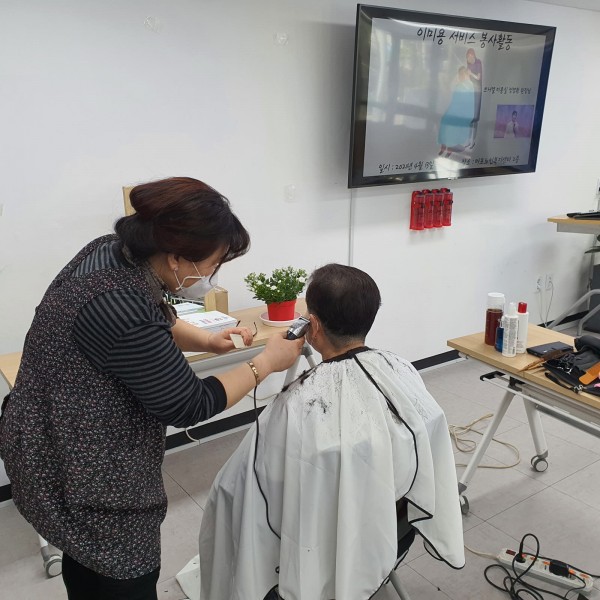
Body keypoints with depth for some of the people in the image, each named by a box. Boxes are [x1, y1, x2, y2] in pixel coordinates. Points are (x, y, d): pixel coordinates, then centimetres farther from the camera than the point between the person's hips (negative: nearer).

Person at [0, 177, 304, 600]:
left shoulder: (112, 250, -6)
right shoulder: (122, 310, -34)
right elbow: (188, 407, -22)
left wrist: (205, 340, -2)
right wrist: (266, 362, -14)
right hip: (85, 473, -9)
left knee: (88, 563, 28)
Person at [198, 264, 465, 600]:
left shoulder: (300, 407, -34)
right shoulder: (404, 371, -17)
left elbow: (238, 488, -22)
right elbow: (430, 463, -2)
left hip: (328, 555, -5)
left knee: (229, 499, 19)